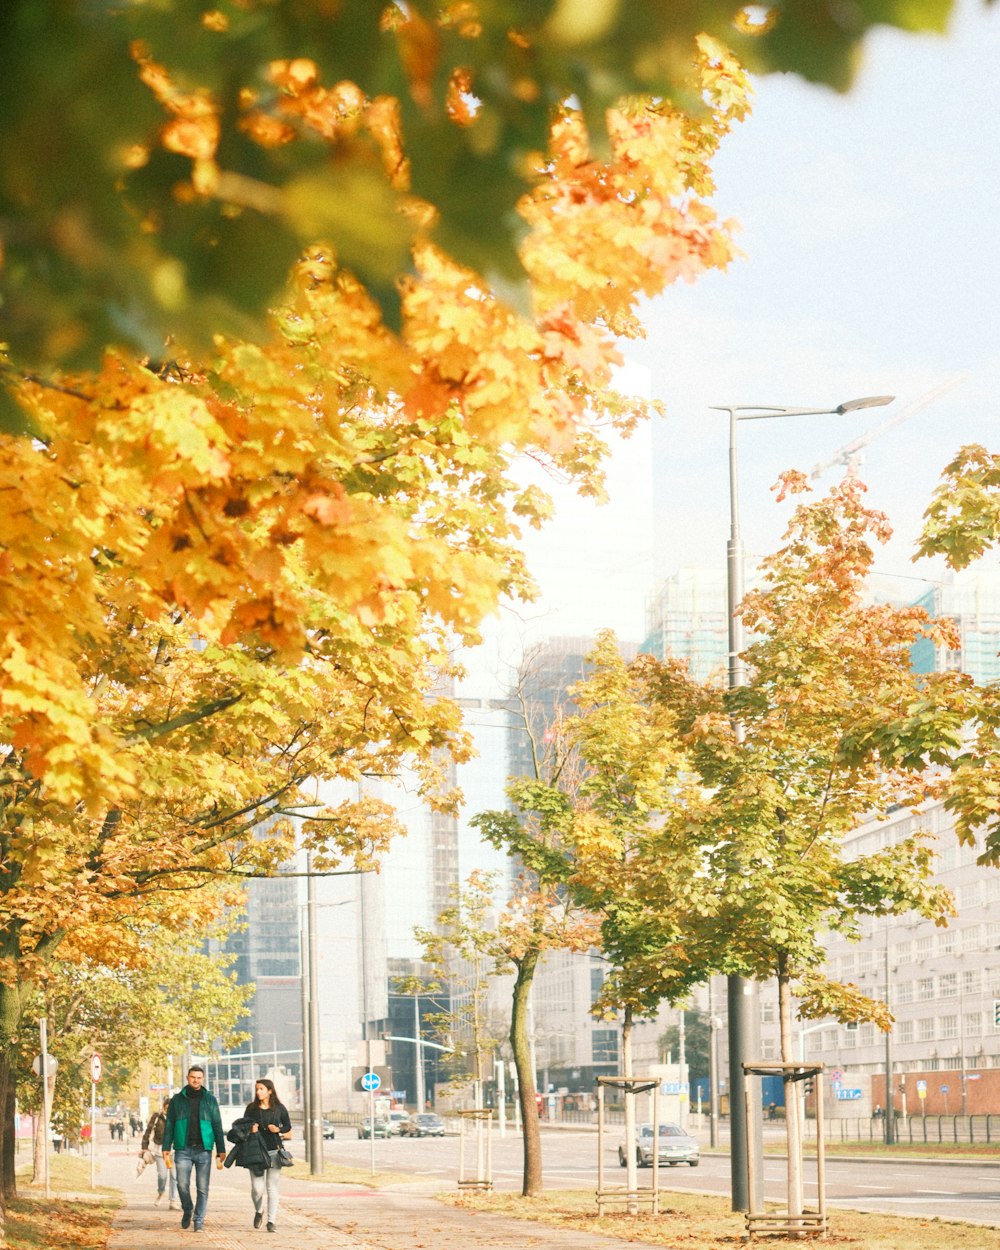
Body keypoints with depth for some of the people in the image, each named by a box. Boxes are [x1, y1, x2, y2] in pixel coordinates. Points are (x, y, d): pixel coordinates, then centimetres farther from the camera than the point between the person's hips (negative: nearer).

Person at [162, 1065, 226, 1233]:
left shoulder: (210, 1100, 8)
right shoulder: (177, 1100, 8)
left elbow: (217, 1125, 8)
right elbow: (169, 1125, 8)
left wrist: (221, 1150, 2)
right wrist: (166, 1148, 1)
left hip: (203, 1150, 0)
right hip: (183, 1150, 0)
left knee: (202, 1188, -2)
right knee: (182, 1185, -5)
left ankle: (199, 1220, 6)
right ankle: (187, 1211, 22)